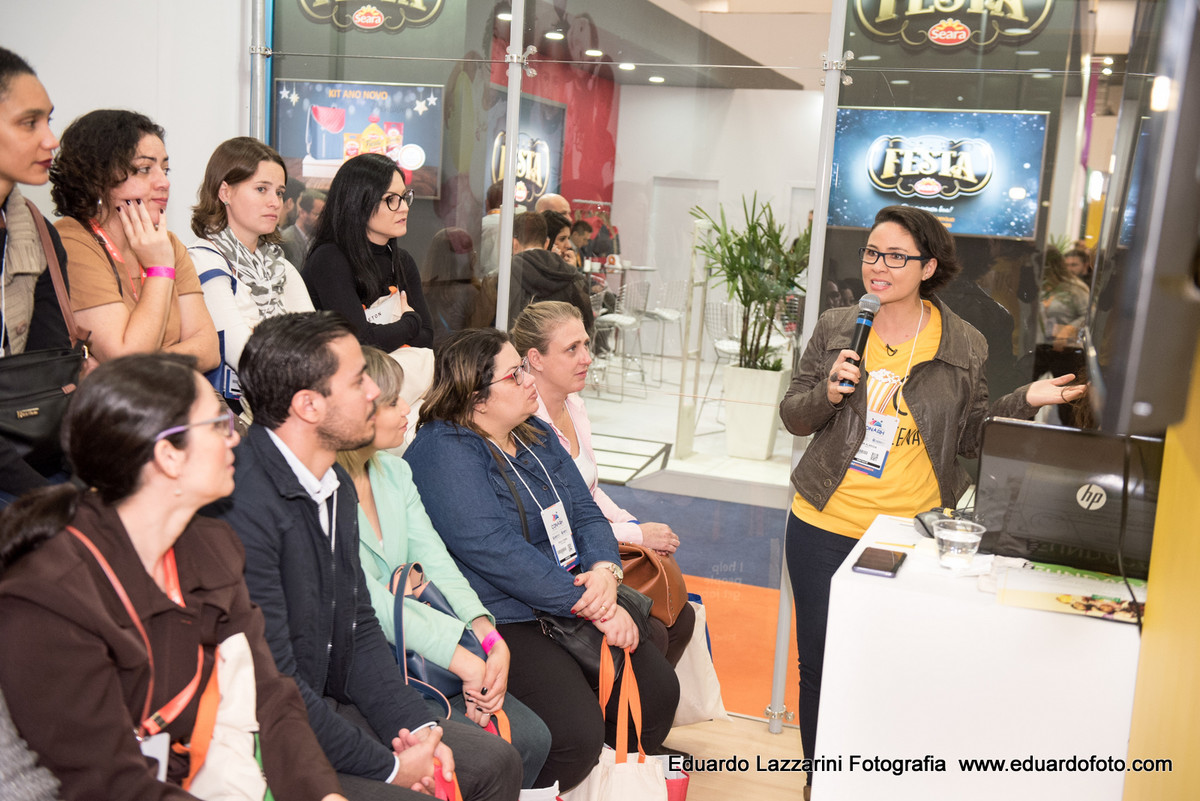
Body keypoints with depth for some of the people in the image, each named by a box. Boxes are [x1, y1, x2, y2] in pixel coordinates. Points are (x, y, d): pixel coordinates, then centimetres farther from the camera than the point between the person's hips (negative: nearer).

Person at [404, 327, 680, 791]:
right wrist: (594, 606, -21)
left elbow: (585, 513, 10)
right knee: (577, 734, -23)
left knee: (659, 690, -3)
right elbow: (497, 553, -23)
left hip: (569, 606, 9)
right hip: (499, 622, -8)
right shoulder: (444, 452, -15)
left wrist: (604, 570, -13)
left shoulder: (536, 435, 13)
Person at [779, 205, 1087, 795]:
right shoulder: (836, 328, 2)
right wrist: (828, 394, -14)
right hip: (825, 526, 2)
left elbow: (969, 437, 6)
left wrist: (1026, 401, -8)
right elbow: (793, 417, 6)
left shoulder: (964, 347, -1)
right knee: (819, 664, 13)